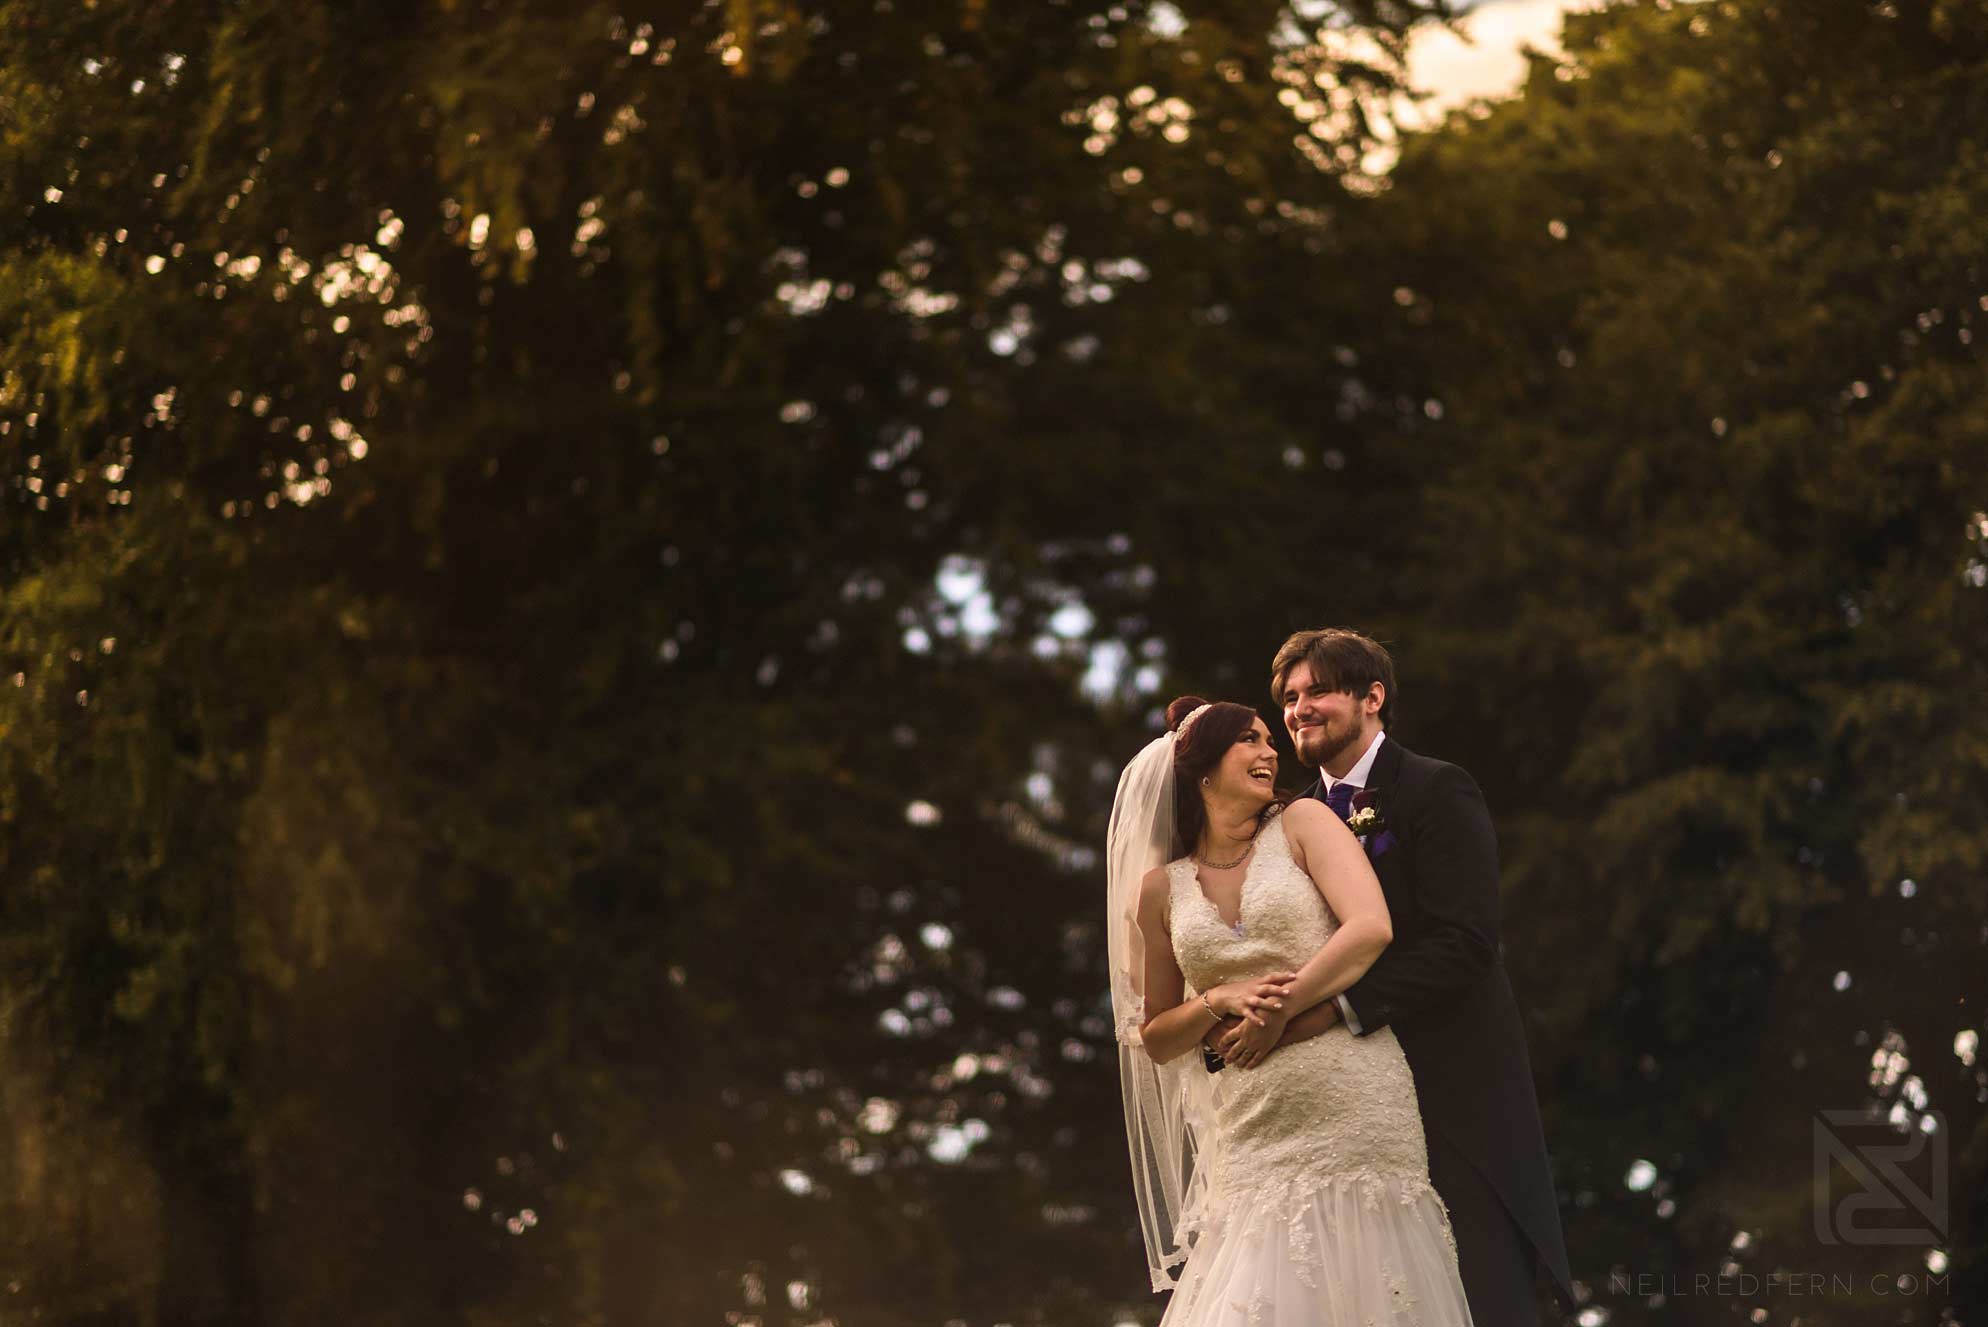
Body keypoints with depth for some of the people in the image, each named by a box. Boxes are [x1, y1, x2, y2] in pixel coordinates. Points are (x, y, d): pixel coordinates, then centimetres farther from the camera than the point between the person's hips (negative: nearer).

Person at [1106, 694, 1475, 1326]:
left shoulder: (1303, 824, 6)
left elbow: (1371, 928, -8)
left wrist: (1282, 1011, -9)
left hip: (1358, 1111, -1)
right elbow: (1156, 1038, 17)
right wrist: (1219, 1001, -3)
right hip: (1254, 1134, 2)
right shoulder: (1162, 889, 11)